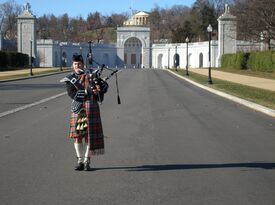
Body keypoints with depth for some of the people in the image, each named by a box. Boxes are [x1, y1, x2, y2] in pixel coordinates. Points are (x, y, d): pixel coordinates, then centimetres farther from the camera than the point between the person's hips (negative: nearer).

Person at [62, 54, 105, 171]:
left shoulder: (90, 75, 9)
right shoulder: (70, 79, 8)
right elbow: (72, 93, -7)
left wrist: (97, 90, -21)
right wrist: (87, 91, -17)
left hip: (91, 107, -1)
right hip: (77, 108, 1)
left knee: (89, 135, -3)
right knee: (77, 135, 0)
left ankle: (87, 161, 3)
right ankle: (80, 161, 10)